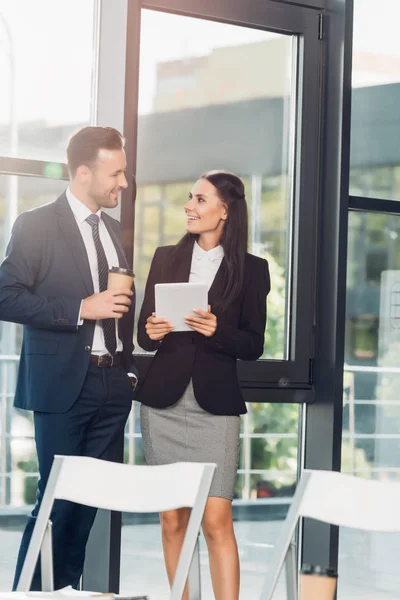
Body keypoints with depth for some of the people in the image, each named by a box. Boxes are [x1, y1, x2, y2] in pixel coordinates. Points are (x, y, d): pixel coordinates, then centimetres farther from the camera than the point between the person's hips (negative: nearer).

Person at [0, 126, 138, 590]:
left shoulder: (113, 230, 16)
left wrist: (129, 368, 12)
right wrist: (81, 308, -18)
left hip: (113, 383, 6)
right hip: (63, 384, -6)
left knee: (89, 500, 6)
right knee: (57, 499, -4)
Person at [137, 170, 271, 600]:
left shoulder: (251, 269, 2)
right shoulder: (166, 259, 9)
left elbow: (254, 347, 0)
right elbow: (143, 335, 12)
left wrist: (217, 330, -18)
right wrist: (151, 333, -11)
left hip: (215, 405, -3)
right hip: (164, 401, 3)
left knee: (216, 519, -11)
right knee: (172, 519, 4)